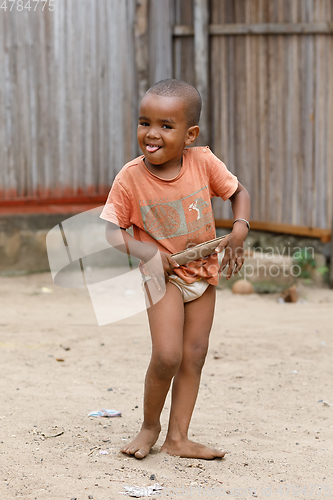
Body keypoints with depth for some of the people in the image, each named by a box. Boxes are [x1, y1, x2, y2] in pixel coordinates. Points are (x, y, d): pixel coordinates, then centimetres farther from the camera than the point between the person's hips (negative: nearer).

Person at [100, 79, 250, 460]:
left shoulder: (203, 163, -11)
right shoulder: (130, 178, -16)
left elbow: (238, 192, 4)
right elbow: (110, 229, -11)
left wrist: (239, 230, -12)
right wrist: (147, 254, -24)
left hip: (204, 271, 3)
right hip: (163, 275, -3)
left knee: (194, 356, 6)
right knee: (167, 356, -15)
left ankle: (177, 438, 16)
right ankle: (149, 425, 12)